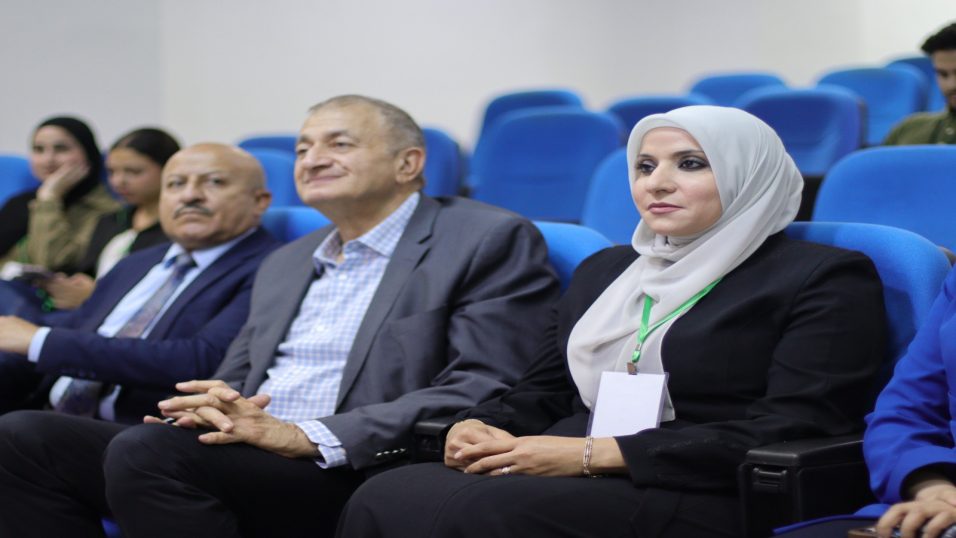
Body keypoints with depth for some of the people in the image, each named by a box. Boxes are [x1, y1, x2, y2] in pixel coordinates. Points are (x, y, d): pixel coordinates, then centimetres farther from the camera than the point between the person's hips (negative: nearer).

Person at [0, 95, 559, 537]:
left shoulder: (489, 240, 1)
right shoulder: (286, 263, 26)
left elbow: (485, 393, -11)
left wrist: (304, 436, -18)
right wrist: (207, 406, -2)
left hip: (359, 474, -7)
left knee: (146, 450, -31)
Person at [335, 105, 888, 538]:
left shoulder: (827, 279, 1)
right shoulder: (605, 270, 23)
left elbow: (791, 433, -10)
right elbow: (542, 391, 25)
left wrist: (594, 453, -15)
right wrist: (479, 428, -2)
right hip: (563, 478, 6)